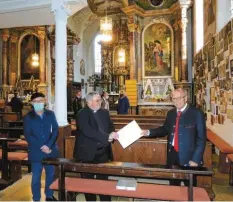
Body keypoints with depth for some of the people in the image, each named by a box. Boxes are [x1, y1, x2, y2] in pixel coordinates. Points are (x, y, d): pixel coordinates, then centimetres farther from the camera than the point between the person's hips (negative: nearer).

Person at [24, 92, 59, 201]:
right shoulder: (28, 117, -1)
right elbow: (28, 135, -6)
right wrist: (41, 147, -16)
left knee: (51, 174, 13)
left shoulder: (50, 114, 3)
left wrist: (49, 145, -15)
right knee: (36, 177, 6)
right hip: (36, 152, -2)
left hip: (50, 150, 2)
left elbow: (55, 130, -2)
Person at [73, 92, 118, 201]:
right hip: (87, 153, -4)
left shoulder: (104, 112, 8)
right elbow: (88, 131, -25)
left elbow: (111, 128, 10)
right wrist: (107, 137, -29)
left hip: (102, 153, 4)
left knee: (104, 181, 12)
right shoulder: (82, 114, -12)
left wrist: (112, 136, -13)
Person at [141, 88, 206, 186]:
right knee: (173, 184, 19)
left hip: (188, 156, -4)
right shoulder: (171, 113, 6)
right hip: (172, 154, 5)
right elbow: (164, 129, 14)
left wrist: (196, 159, -15)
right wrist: (148, 132, -1)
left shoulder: (196, 113, -10)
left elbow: (201, 138, -11)